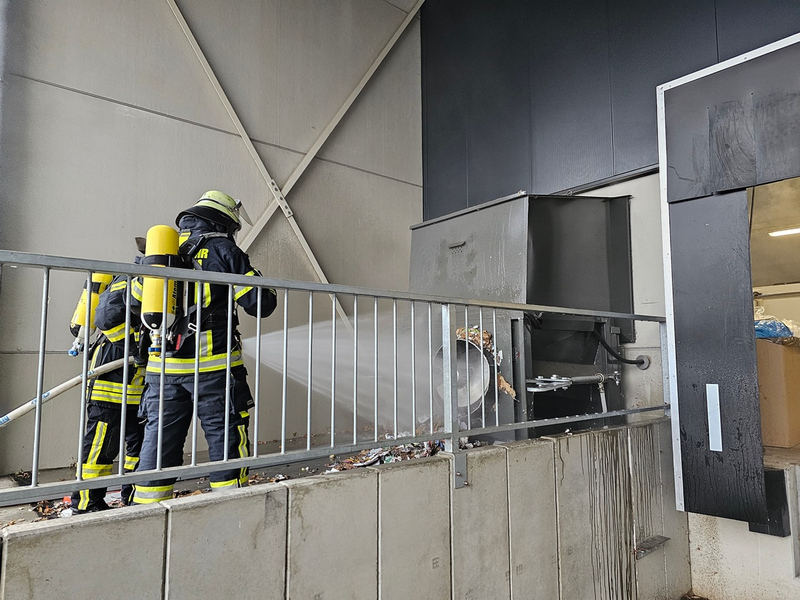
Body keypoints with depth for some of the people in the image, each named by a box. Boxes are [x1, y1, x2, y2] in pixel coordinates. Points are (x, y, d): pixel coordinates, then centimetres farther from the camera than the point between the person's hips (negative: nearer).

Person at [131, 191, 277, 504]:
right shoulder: (223, 249, -3)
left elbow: (134, 304, 18)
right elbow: (259, 303, -6)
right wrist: (267, 291, 15)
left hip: (163, 367, 5)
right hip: (213, 366, -5)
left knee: (159, 438, 12)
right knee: (226, 438, 6)